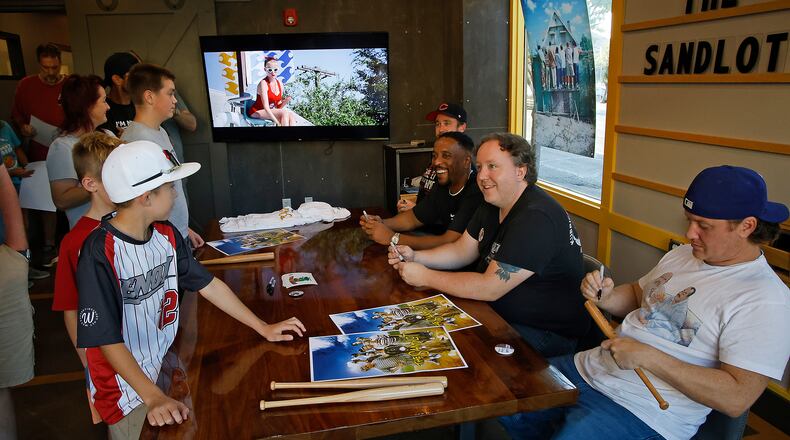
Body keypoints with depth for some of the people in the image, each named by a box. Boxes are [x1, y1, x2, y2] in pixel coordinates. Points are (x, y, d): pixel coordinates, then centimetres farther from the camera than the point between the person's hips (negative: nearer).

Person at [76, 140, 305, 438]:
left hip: (170, 369, 6)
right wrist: (153, 398, -29)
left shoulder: (166, 235, -1)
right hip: (128, 392, -5)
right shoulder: (100, 253, -22)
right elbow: (106, 338, -22)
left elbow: (208, 284, 5)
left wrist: (263, 328, 5)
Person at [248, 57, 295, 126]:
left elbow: (278, 106, 7)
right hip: (257, 112, -6)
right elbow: (266, 107, -24)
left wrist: (285, 101, -14)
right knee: (284, 112, -25)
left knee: (290, 114, -19)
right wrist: (278, 123, -29)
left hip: (269, 112, 6)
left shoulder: (279, 83, 2)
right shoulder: (263, 83, -17)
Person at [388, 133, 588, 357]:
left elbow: (489, 288, -29)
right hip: (500, 314, 9)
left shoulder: (536, 218, -28)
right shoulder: (492, 204, 5)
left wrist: (425, 276, -22)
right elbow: (462, 251, 10)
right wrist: (415, 257, -7)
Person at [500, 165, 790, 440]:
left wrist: (647, 357, -24)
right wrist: (605, 297, -1)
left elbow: (737, 399, -21)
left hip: (641, 409, -7)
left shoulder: (766, 300, -15)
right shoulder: (682, 254, 9)